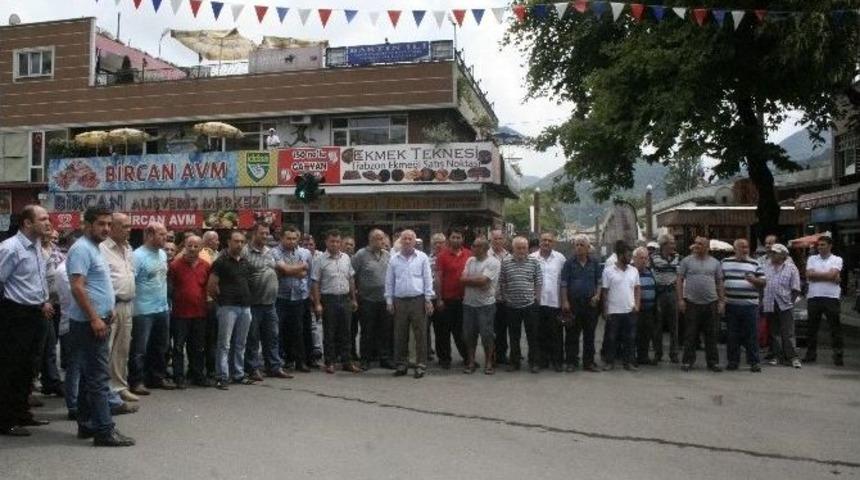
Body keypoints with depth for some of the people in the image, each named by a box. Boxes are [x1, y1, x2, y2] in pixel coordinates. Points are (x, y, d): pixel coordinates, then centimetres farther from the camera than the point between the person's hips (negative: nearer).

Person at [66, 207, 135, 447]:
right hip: (89, 323, -10)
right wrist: (95, 318, -24)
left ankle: (86, 424, 22)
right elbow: (77, 287, -22)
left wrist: (107, 310, 17)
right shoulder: (82, 249, -13)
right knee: (99, 376, -9)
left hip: (97, 321, 10)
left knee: (90, 375, 14)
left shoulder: (94, 248, 17)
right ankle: (104, 431, -7)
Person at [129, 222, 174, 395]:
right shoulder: (138, 256, -14)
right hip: (144, 311, -8)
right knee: (140, 348, 1)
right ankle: (137, 381, 8)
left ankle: (158, 376, 27)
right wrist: (134, 301, -20)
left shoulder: (163, 254, 11)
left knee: (161, 346, 16)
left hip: (163, 309, 8)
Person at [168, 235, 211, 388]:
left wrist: (205, 304, 9)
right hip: (180, 313, -3)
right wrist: (172, 302, -2)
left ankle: (198, 376, 22)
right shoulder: (175, 264, -6)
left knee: (198, 347, 12)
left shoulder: (206, 266, 5)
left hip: (199, 313, 4)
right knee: (179, 347, 4)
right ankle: (179, 377, 11)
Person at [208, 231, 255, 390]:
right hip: (228, 307, -6)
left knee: (240, 344, 12)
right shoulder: (221, 261, -6)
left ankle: (238, 374, 21)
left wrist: (247, 298, 13)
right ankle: (221, 377, 0)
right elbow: (211, 286, -7)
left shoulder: (245, 262, 13)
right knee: (225, 344, -4)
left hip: (245, 307, 6)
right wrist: (223, 298, 2)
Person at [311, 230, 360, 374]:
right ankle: (330, 362, 12)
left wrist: (353, 299, 13)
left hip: (345, 299, 4)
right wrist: (317, 303, -12)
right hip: (329, 299, -4)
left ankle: (347, 362, 16)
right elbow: (315, 283, -6)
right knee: (329, 333, 3)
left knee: (345, 332, 9)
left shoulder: (346, 258, 9)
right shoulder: (321, 261, -5)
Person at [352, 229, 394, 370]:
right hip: (367, 300, -4)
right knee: (367, 332, 4)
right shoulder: (361, 255, -6)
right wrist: (357, 289, -3)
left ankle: (385, 358, 17)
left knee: (386, 331, 7)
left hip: (385, 299, 4)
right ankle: (365, 359, 14)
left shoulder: (388, 256, 10)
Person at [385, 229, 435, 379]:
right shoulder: (393, 259, 9)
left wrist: (428, 299, -3)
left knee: (420, 334, -1)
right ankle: (401, 364, 16)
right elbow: (389, 282, 11)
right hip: (399, 301, 2)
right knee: (400, 335, 6)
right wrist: (389, 301, 6)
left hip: (418, 300, -2)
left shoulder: (422, 258, 4)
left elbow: (428, 279, 3)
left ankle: (421, 365, 6)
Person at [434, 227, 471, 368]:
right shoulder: (442, 255, -5)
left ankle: (467, 356, 24)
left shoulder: (468, 254, 3)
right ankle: (444, 358, 16)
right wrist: (439, 299, -9)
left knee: (461, 329, 13)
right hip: (447, 299, -2)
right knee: (444, 330, 6)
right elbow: (439, 278, -6)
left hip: (463, 298, 2)